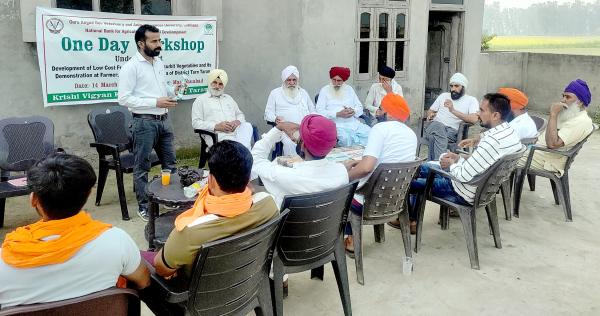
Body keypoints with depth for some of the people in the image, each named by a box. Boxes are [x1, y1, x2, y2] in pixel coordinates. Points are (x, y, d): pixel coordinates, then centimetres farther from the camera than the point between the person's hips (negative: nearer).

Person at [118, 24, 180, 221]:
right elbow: (124, 98, -17)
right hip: (144, 122, -7)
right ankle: (144, 206, 15)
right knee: (142, 167, 4)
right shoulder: (131, 66, -11)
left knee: (170, 163, 14)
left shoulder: (159, 63, 11)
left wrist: (174, 91, -1)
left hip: (164, 120, 7)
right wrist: (155, 102, -21)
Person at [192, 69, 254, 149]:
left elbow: (240, 114, 29)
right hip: (217, 135, -5)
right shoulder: (201, 100, 13)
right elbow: (196, 122, 3)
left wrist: (238, 121, 1)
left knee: (247, 126, -32)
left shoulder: (228, 98, 30)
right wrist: (216, 126, -12)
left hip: (236, 131, 5)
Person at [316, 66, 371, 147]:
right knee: (345, 138, -36)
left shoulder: (349, 89, 17)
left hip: (354, 123, 5)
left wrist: (354, 111, -8)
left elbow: (359, 107, 16)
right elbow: (320, 111, -6)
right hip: (337, 125, -5)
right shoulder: (325, 90, 4)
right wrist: (338, 114, -17)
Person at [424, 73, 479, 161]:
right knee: (437, 125, -37)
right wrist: (430, 115, 3)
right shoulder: (443, 95, 25)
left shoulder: (471, 100, 11)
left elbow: (474, 119, -8)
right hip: (434, 126, 3)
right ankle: (440, 161, -46)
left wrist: (453, 111, -17)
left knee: (436, 135, -38)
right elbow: (430, 111, 30)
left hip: (452, 131, -2)